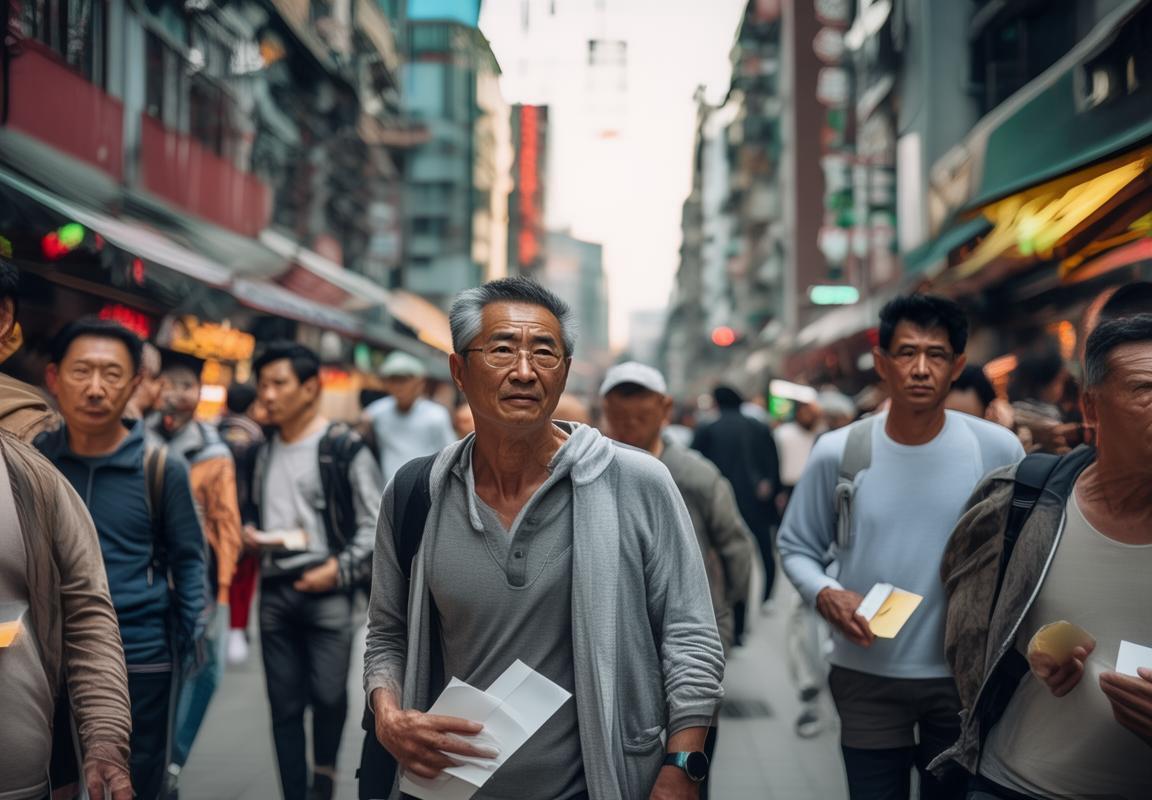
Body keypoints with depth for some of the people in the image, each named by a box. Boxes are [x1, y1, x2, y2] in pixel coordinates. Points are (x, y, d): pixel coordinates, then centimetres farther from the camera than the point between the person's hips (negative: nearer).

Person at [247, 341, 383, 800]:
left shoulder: (344, 448, -4)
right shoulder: (264, 453, 14)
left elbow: (375, 523, -5)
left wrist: (340, 570, -14)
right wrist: (250, 535, 5)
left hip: (326, 591, -5)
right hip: (275, 590, 5)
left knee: (328, 694, -9)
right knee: (285, 705, 7)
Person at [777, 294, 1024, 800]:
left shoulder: (998, 451, -6)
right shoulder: (837, 453, -6)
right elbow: (795, 546, 3)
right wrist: (824, 594, -15)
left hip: (965, 677, 0)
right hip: (866, 676, 0)